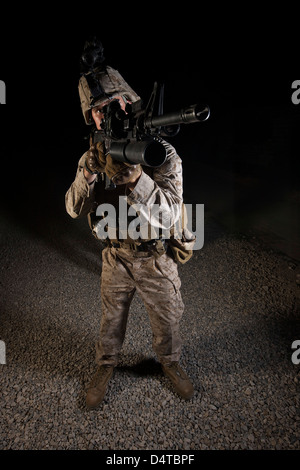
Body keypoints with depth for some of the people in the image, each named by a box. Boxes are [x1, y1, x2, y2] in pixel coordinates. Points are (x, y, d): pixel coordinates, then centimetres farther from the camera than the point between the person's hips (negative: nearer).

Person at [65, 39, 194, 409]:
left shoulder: (163, 153, -18)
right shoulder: (94, 155, -5)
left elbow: (168, 214, -28)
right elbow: (75, 209, -11)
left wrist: (135, 177, -44)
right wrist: (88, 173, -31)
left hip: (156, 258, -2)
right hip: (115, 257, 2)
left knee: (166, 319, 19)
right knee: (111, 318, 21)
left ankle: (169, 362, 49)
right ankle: (106, 366, 48)